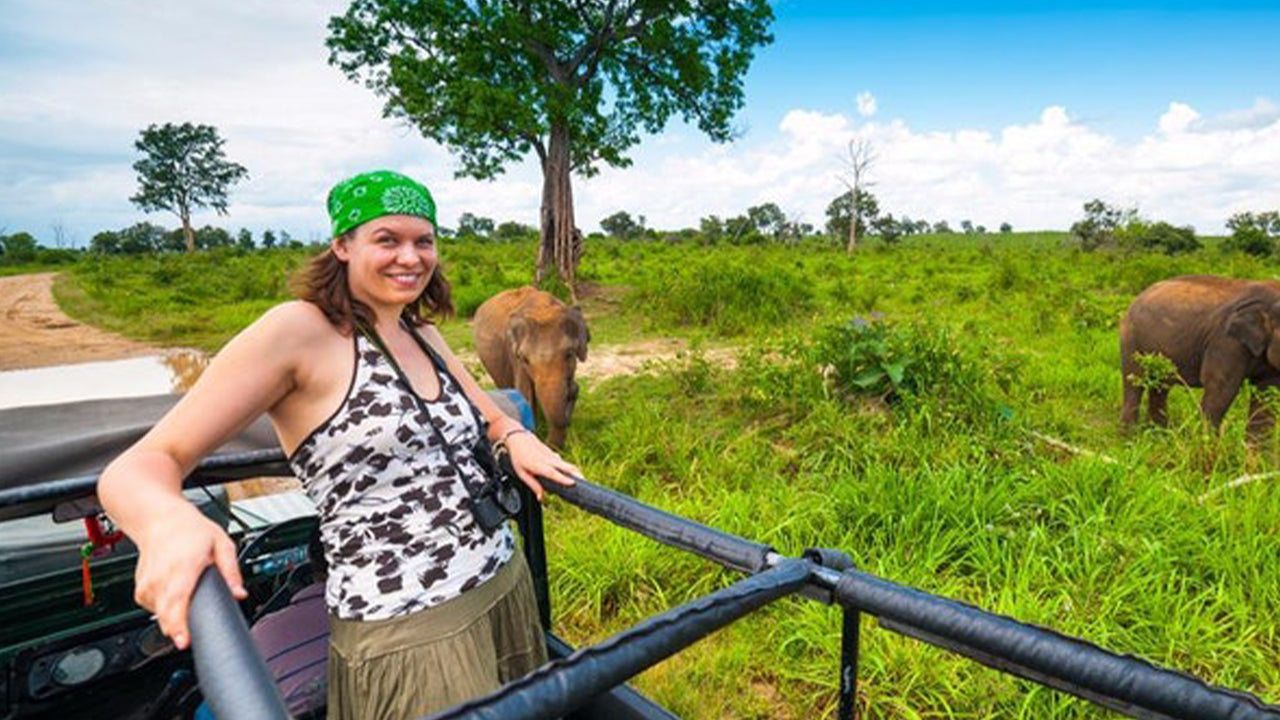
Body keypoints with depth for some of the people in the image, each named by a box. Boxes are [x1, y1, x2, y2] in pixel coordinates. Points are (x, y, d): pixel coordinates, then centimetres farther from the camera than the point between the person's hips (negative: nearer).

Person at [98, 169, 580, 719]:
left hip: (507, 587, 7)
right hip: (406, 641, -7)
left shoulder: (424, 335, 8)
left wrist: (517, 437, 2)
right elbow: (137, 467, -15)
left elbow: (490, 417, 24)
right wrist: (168, 523, -37)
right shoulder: (298, 331, -12)